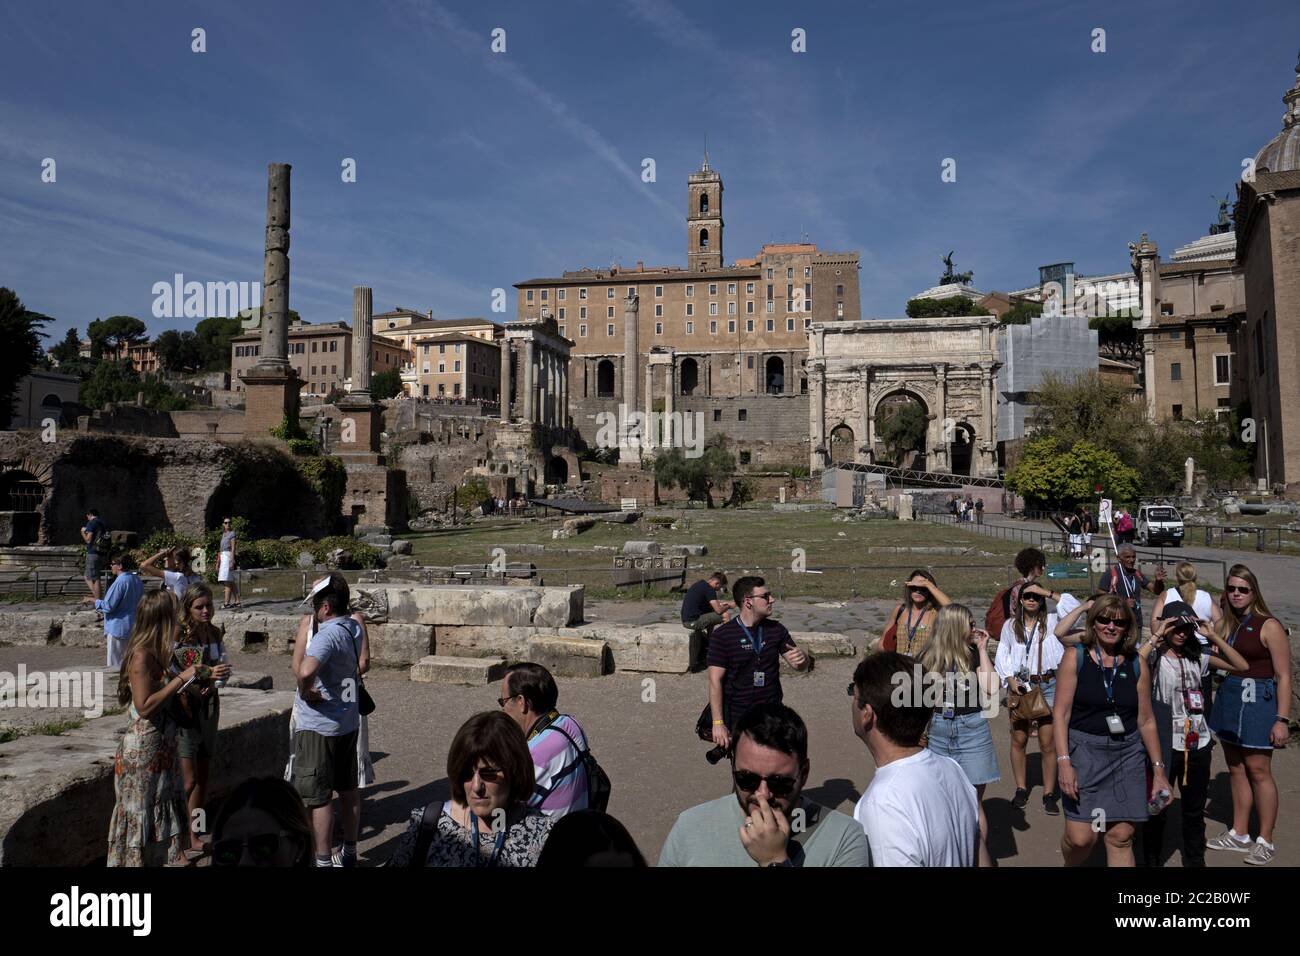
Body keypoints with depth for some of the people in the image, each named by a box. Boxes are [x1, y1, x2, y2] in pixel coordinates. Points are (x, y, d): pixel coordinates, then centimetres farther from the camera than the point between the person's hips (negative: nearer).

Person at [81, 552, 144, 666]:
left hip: (118, 628, -8)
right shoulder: (137, 580, 4)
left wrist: (92, 600, -3)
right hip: (133, 627, 8)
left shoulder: (119, 582, -20)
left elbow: (108, 606, -18)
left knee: (115, 663, 3)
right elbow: (140, 601, 14)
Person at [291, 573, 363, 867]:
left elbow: (305, 670, -42)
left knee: (317, 798, 2)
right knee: (348, 788, 18)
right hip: (348, 721, 9)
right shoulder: (354, 628, 2)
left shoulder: (327, 635, -24)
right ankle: (349, 852, 31)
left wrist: (306, 690, -22)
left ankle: (323, 861, 9)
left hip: (319, 726, -9)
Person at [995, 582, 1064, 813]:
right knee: (1019, 740, 8)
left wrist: (1047, 592, -10)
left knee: (1048, 742, 0)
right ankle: (1021, 789, 21)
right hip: (1019, 686, 2)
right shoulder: (1010, 625, 8)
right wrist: (1010, 680, -8)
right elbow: (1002, 655, 6)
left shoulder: (1051, 622, 3)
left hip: (1047, 685, -2)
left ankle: (1049, 793, 10)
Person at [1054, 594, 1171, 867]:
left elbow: (1146, 721, 11)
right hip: (1084, 750, -3)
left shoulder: (1137, 665, 6)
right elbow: (1061, 713, -7)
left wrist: (1159, 769, 9)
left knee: (1121, 837, 2)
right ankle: (1070, 864, 24)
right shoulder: (1076, 658, -3)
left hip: (1128, 753, 3)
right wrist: (1064, 762, -15)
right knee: (1081, 837, -8)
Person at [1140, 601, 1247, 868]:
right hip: (1166, 745, -4)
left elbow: (1241, 666, 2)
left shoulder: (1198, 657, 5)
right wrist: (1157, 636, -23)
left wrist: (1213, 636, -6)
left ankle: (1195, 861, 33)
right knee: (1157, 809, 7)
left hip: (1198, 745, 5)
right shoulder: (1155, 656, -9)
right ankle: (1152, 860, 21)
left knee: (1195, 811, 18)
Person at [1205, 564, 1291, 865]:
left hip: (1258, 701, -6)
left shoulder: (1269, 626, -10)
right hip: (1228, 698, 6)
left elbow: (1283, 676, -11)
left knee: (1258, 770, -1)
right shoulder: (1224, 624, 8)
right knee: (1236, 769, 13)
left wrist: (1282, 719, -14)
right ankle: (1239, 834, 24)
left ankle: (1265, 842, 12)